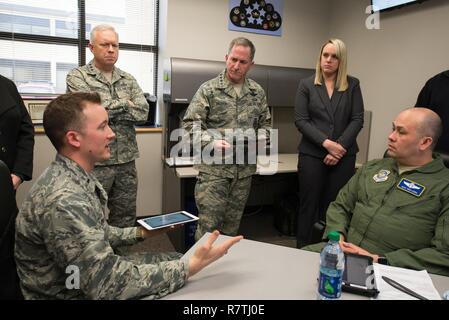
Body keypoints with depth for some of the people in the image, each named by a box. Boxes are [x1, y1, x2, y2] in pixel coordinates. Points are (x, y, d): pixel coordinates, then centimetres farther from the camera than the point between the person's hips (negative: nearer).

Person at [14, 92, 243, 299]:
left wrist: (140, 233, 4)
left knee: (174, 260, 10)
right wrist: (191, 267, -31)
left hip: (90, 276, 8)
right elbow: (108, 285, -32)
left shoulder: (75, 176, -1)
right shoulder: (64, 201, -33)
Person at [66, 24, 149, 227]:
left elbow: (143, 112, -3)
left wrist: (106, 110, -10)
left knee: (126, 218, 14)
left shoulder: (129, 80, 11)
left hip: (127, 161, 4)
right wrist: (125, 104, -6)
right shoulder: (77, 76, -2)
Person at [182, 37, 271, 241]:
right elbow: (190, 124, -7)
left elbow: (265, 123, 17)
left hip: (244, 170, 4)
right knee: (208, 225, -2)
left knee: (232, 226, 15)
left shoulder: (258, 92, 10)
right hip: (214, 169, -4)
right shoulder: (209, 89, -3)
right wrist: (211, 142, -21)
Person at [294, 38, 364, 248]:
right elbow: (301, 121, -3)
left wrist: (340, 147, -11)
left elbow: (357, 120, 2)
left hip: (344, 156, 1)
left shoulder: (352, 85, 8)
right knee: (309, 205, 3)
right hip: (312, 154, -1)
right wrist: (326, 143, -13)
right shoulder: (306, 85, 5)